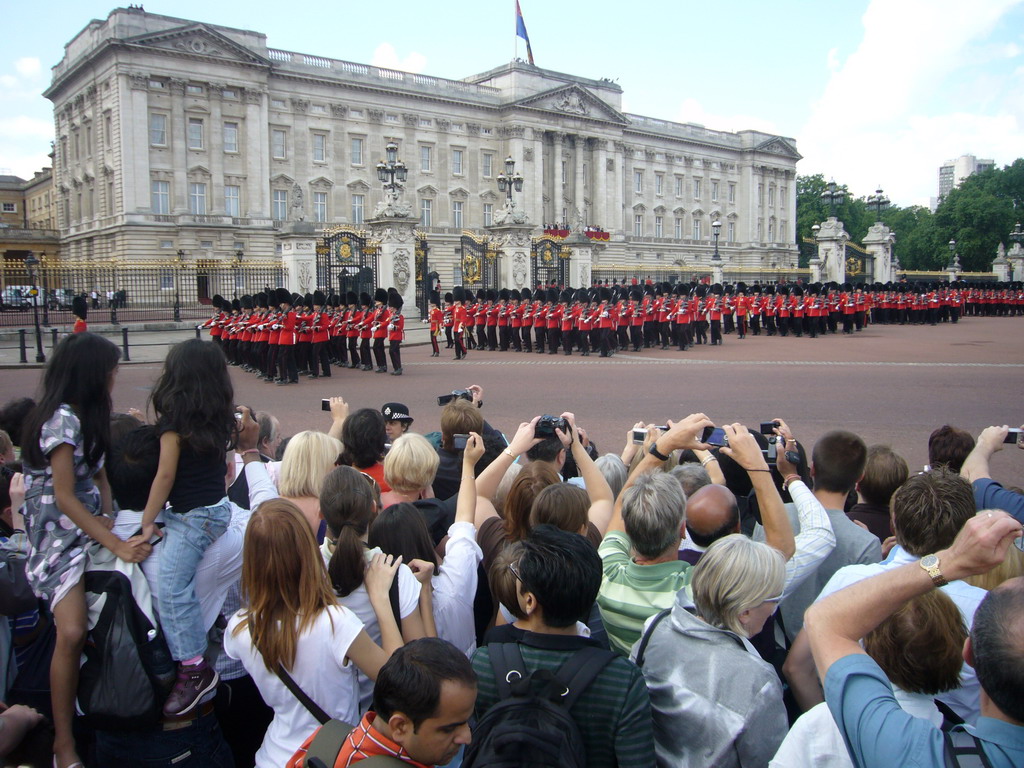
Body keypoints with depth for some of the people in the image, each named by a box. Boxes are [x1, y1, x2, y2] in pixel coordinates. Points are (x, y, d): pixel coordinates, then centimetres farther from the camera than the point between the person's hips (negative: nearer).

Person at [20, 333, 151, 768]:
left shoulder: (85, 417, 13)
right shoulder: (62, 419, -15)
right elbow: (65, 497, -17)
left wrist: (108, 521, -2)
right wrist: (115, 545, -18)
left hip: (89, 528, 9)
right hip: (59, 536, -9)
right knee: (72, 632, -20)